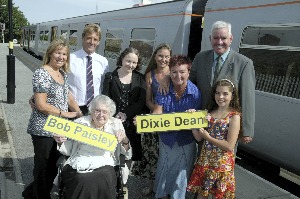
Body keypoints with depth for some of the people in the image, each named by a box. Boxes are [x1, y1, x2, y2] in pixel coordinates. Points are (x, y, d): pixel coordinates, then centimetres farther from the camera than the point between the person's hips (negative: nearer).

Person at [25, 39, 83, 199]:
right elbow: (41, 105, -20)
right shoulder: (42, 74, -14)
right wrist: (66, 114, -16)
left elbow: (68, 96, 18)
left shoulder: (63, 73, 10)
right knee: (43, 168, 6)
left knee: (54, 167, 18)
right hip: (44, 130, -8)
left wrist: (80, 114, 4)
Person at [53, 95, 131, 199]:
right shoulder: (80, 122, 15)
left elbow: (127, 154, 9)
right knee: (83, 181, -32)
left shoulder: (116, 124, 15)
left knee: (103, 179, -33)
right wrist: (61, 142, -5)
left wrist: (124, 140, -10)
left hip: (103, 165, 0)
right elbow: (68, 150, 15)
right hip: (78, 166, 0)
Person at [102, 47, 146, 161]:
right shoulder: (110, 77, 7)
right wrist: (115, 115, -12)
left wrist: (126, 114, -10)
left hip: (131, 123, 1)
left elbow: (142, 101, 0)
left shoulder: (140, 78, 9)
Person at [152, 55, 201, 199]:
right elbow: (157, 113, -15)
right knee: (163, 169, 21)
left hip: (186, 140, -2)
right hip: (166, 137, 2)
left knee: (181, 172, 12)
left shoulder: (195, 93, -16)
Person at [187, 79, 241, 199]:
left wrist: (208, 137, -15)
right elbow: (199, 137, 0)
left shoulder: (234, 116, -13)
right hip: (205, 159, 5)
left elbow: (229, 146, -19)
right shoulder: (209, 113, 3)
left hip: (222, 162, -5)